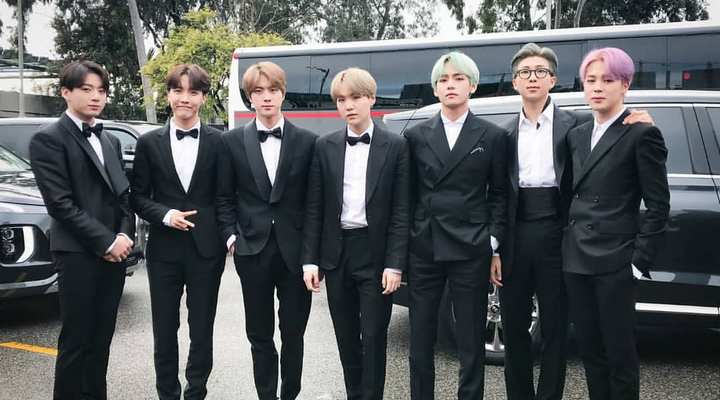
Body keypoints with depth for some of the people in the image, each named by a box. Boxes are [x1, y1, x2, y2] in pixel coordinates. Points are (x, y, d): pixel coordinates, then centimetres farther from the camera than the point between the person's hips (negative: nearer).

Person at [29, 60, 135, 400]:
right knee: (76, 341, 1)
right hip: (77, 254, -6)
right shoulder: (48, 139, -6)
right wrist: (105, 242, -15)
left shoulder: (110, 141, 17)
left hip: (114, 252, 6)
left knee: (101, 340, 12)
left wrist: (125, 235, -3)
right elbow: (60, 203, -14)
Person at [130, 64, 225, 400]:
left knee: (202, 330, 9)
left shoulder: (220, 142, 0)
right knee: (164, 331, 11)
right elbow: (138, 196, 4)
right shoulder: (149, 143, 3)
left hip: (206, 248, -1)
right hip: (164, 249, 1)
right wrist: (164, 215, -13)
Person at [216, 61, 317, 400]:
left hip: (295, 249, 0)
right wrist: (231, 236, -4)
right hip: (252, 250, 1)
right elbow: (224, 197, 7)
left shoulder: (306, 141, 1)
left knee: (293, 332, 9)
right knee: (260, 334, 10)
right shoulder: (233, 141, 4)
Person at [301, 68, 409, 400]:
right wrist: (310, 260, -1)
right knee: (346, 337, 13)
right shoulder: (325, 147, 5)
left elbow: (401, 210, -5)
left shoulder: (395, 146, -2)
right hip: (337, 252, 3)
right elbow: (314, 208, 4)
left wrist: (395, 264, -11)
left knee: (374, 337, 2)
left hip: (375, 253, -3)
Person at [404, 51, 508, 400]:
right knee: (421, 337, 11)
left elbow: (499, 195, 5)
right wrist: (404, 244, 4)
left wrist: (494, 245, -2)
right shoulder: (416, 136, 6)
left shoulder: (493, 136, 3)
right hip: (423, 250, 2)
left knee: (471, 339, 7)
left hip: (471, 251, -1)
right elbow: (408, 194, 7)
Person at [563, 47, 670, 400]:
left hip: (615, 263, -6)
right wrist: (568, 244, 8)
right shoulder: (576, 135, 13)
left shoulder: (642, 134, -6)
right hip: (576, 260, 6)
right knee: (589, 349, 14)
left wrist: (640, 261, -11)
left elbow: (658, 206, -7)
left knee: (619, 352, 5)